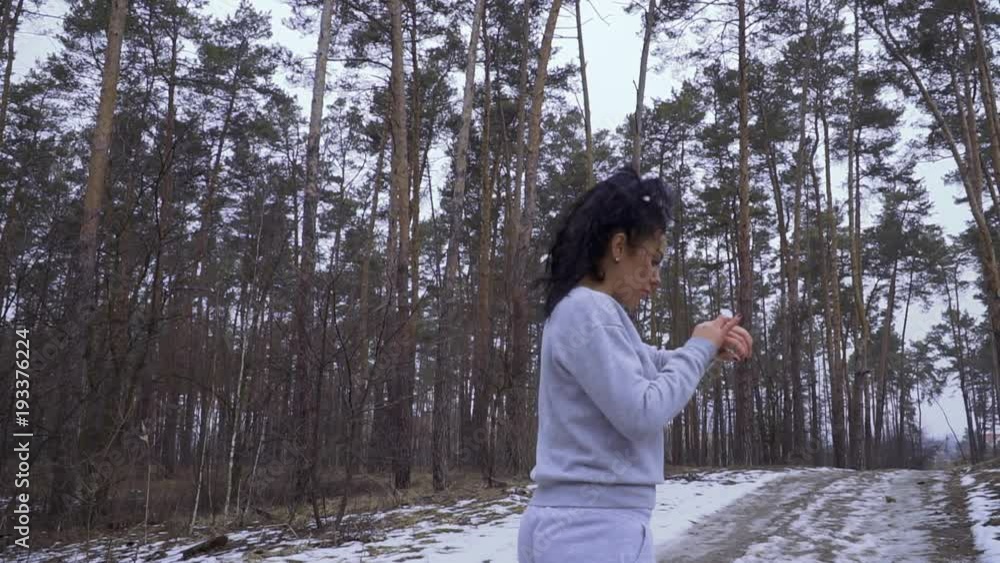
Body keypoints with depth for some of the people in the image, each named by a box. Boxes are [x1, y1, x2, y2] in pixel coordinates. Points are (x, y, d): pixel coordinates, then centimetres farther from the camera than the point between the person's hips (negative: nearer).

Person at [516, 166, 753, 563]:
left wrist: (710, 348, 9)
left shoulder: (588, 311, 15)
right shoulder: (588, 309, -16)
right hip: (593, 530, -10)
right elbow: (642, 412, -21)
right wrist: (699, 348, -7)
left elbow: (644, 362, 27)